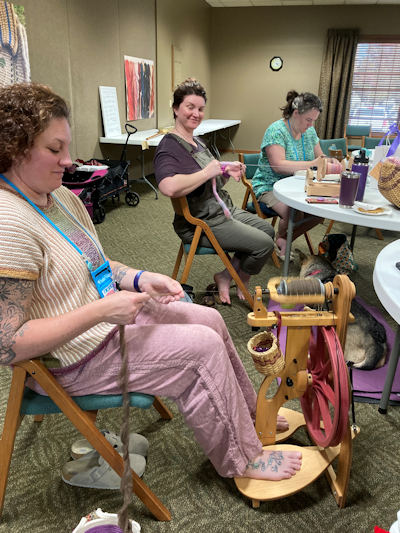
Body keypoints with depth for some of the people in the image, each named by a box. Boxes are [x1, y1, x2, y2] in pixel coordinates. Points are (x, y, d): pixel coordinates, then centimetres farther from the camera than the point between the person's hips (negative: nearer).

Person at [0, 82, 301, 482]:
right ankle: (242, 460, 12)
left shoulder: (60, 196, 4)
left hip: (106, 312, 9)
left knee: (210, 319, 7)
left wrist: (140, 279, -5)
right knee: (202, 347, -11)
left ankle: (248, 413, 28)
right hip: (75, 358, -9)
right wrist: (101, 310, -29)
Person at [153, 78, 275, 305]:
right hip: (201, 223, -10)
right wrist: (208, 172, -26)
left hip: (224, 210, 10)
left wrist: (228, 171, 1)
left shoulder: (196, 141, 14)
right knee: (264, 244, -12)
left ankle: (230, 275, 21)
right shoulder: (169, 146, -17)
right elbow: (169, 187, -38)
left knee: (267, 229, 17)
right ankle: (226, 277, 12)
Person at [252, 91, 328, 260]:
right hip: (270, 187, -8)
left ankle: (286, 240, 6)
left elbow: (320, 156, 17)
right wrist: (312, 163, -27)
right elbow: (279, 166, -27)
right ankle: (279, 240, 3)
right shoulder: (276, 130, -16)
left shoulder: (309, 131, 9)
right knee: (294, 213, -33)